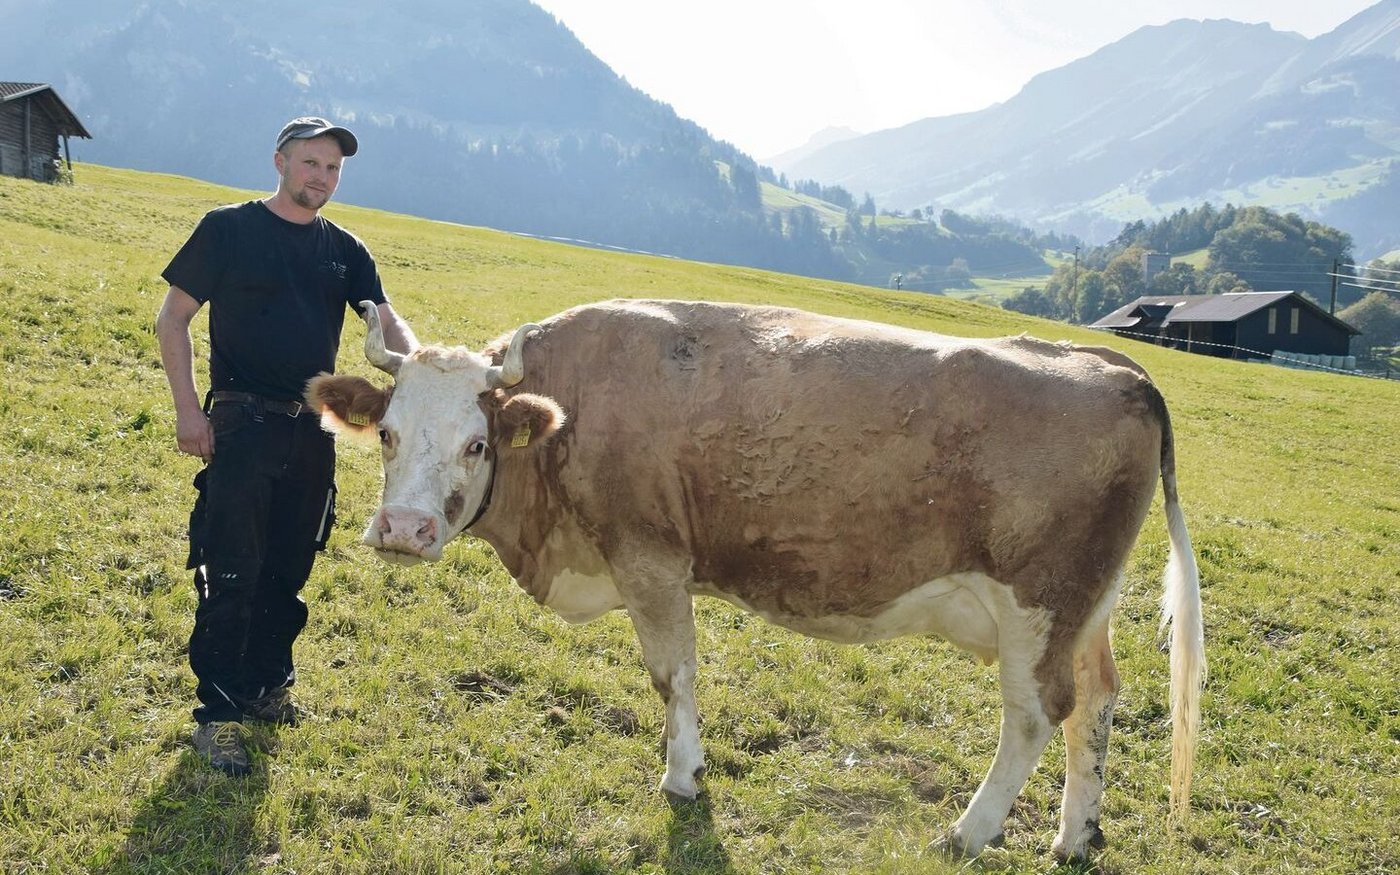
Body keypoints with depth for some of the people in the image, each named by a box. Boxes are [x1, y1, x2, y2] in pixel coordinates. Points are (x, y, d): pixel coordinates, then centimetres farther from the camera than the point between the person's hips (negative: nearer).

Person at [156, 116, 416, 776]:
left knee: (289, 570, 14)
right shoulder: (228, 229, -2)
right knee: (232, 572, -6)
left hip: (313, 430, 5)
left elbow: (385, 320, 0)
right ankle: (217, 714, 2)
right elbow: (173, 316, -1)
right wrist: (187, 408, -9)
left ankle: (268, 683, 30)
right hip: (242, 424, -5)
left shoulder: (344, 250, 10)